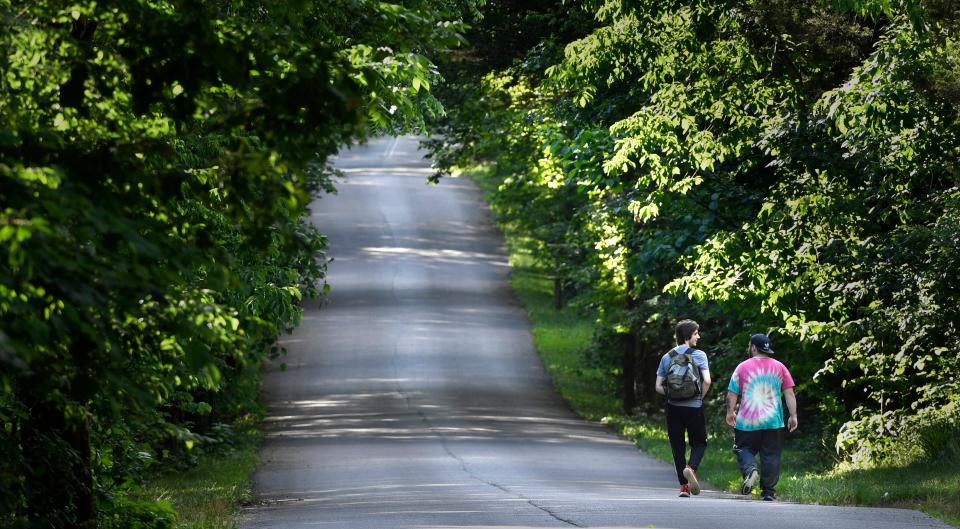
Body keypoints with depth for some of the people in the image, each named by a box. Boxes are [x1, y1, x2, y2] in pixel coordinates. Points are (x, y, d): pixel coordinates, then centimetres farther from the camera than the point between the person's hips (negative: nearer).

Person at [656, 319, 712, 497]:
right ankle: (691, 468, -17)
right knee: (699, 442, 12)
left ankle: (683, 485, 5)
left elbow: (658, 387, 3)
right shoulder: (699, 355, -5)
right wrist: (700, 398, 1)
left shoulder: (666, 357, 7)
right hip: (694, 408, -3)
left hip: (673, 408, 3)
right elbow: (707, 381, -14)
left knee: (677, 445, 9)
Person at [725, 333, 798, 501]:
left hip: (748, 422, -2)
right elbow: (789, 394, 1)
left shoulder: (743, 367, -1)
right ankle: (769, 492, 5)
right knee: (771, 456, 6)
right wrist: (793, 415, 4)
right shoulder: (779, 367, 5)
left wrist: (730, 412, 15)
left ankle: (750, 469, -20)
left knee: (744, 450, 10)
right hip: (773, 422, 2)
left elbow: (732, 394, 1)